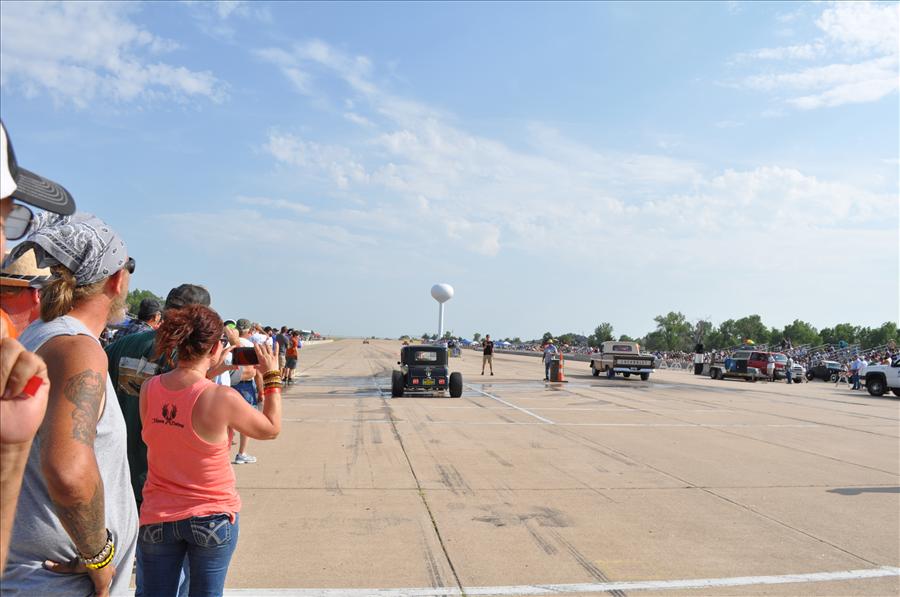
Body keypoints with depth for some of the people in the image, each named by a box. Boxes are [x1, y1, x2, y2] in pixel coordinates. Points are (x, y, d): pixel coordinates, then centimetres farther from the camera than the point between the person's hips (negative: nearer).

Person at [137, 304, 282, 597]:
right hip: (213, 516, -3)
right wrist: (272, 376, 1)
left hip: (157, 517, 4)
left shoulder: (149, 389, -10)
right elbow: (271, 429, -7)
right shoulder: (222, 398, -24)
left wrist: (209, 373, 10)